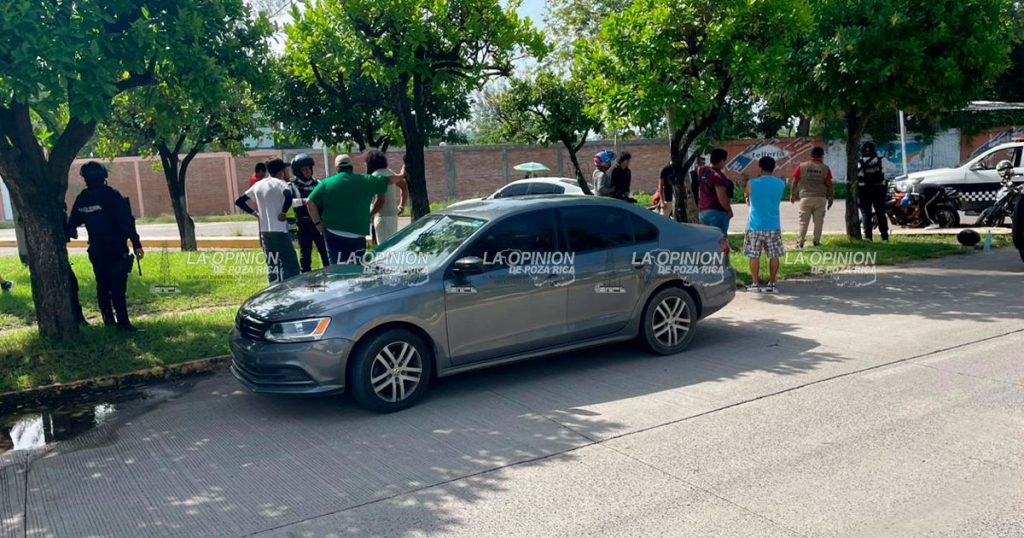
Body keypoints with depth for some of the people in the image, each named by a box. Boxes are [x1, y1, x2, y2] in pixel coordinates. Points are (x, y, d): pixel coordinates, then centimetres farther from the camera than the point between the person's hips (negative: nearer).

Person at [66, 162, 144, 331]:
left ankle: (108, 319, 20)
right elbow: (127, 222, -14)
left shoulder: (82, 199, 5)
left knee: (102, 285, 15)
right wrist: (136, 244, -13)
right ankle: (123, 322, -11)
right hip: (116, 249, -5)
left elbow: (72, 223, 14)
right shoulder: (112, 196, -11)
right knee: (118, 286, -8)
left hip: (96, 250, 5)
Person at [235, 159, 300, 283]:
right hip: (280, 232, -7)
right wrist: (283, 212, -15)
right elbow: (289, 196, -29)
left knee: (272, 267, 13)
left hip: (264, 232, 7)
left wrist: (254, 213, 17)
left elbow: (239, 201, 18)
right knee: (290, 266, -4)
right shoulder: (281, 184, -7)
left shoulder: (257, 185, 12)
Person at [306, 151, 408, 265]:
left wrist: (318, 223, 6)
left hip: (333, 234, 1)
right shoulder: (365, 181, 4)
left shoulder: (326, 183, 3)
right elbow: (391, 179, 14)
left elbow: (310, 202, -3)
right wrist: (401, 175, 34)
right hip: (357, 234, 0)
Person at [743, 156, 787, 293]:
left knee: (754, 256, 6)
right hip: (773, 226, 2)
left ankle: (755, 284, 8)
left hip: (755, 226, -2)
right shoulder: (781, 184, -1)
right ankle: (771, 284, 10)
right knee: (774, 256, 9)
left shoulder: (751, 183, -7)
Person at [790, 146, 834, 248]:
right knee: (818, 221, 10)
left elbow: (795, 182, 1)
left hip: (805, 198, 0)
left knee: (803, 222, 4)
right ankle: (816, 242, 13)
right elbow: (829, 184, 1)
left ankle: (800, 243, 3)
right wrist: (831, 198, 10)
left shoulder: (801, 166, 0)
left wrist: (792, 195, 12)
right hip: (820, 198, 0)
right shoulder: (825, 168, 0)